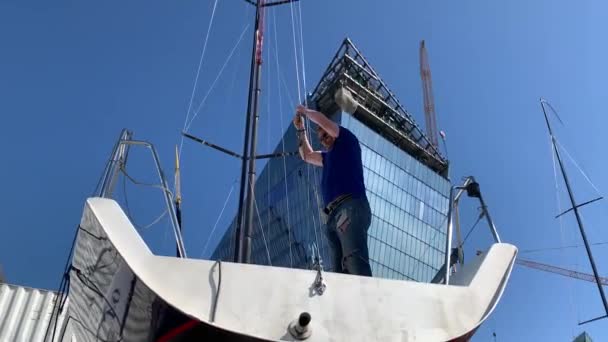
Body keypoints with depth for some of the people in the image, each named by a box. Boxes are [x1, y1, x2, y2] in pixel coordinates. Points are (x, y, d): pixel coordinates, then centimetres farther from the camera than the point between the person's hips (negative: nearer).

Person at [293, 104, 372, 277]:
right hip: (334, 215, 8)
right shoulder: (329, 156, 35)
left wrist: (305, 111, 24)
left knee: (356, 263, -27)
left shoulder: (347, 140, 15)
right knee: (341, 270, -8)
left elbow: (323, 120, 6)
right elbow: (307, 155, 51)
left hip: (350, 206, -8)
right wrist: (301, 129, 47)